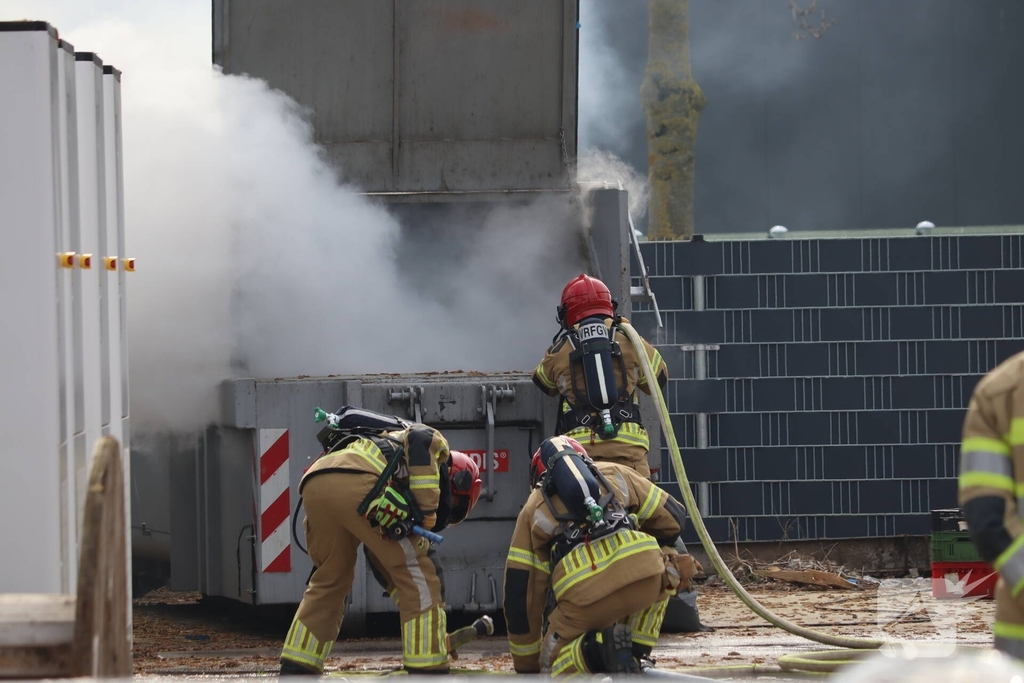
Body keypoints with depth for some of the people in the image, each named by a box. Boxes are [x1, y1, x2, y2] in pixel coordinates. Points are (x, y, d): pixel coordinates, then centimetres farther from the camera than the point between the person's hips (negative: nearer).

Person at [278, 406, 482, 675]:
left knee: (328, 581, 26)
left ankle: (294, 672, 23)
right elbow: (420, 441, -1)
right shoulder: (436, 443, 27)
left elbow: (383, 560, 44)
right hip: (357, 481, -8)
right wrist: (428, 510, 0)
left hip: (314, 482, 8)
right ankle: (429, 672, 3)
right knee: (420, 575, 4)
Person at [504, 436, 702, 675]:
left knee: (555, 663, 20)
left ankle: (594, 651, -12)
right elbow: (672, 519, 33)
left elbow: (520, 590, 27)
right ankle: (634, 656, 18)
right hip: (643, 573, 1)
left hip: (584, 593, -1)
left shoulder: (533, 508, 29)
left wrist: (527, 667, 34)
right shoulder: (615, 474, 31)